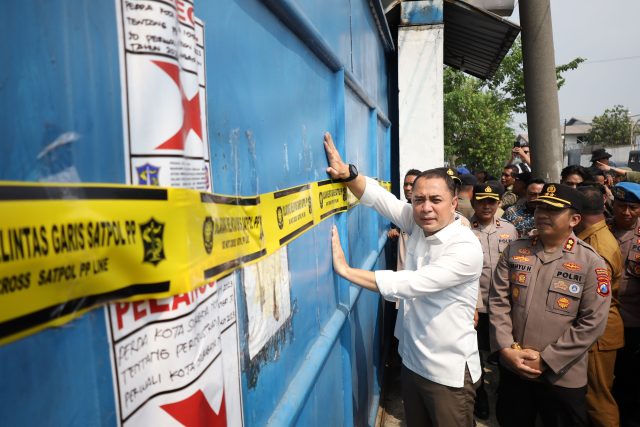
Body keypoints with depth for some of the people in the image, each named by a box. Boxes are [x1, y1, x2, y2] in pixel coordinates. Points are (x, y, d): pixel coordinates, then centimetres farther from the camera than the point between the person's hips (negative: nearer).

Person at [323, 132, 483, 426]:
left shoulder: (466, 248, -23)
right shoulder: (418, 226, -3)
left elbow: (411, 284, -31)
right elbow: (379, 197, -7)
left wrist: (345, 270, -28)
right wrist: (347, 173, -27)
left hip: (448, 372, -6)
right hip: (412, 361, 7)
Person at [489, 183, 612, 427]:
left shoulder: (591, 263, -8)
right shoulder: (514, 250, 0)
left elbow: (592, 323, -12)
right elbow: (498, 301, -2)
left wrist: (546, 360, -14)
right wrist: (506, 349, -11)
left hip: (562, 377, -2)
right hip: (512, 369, 3)